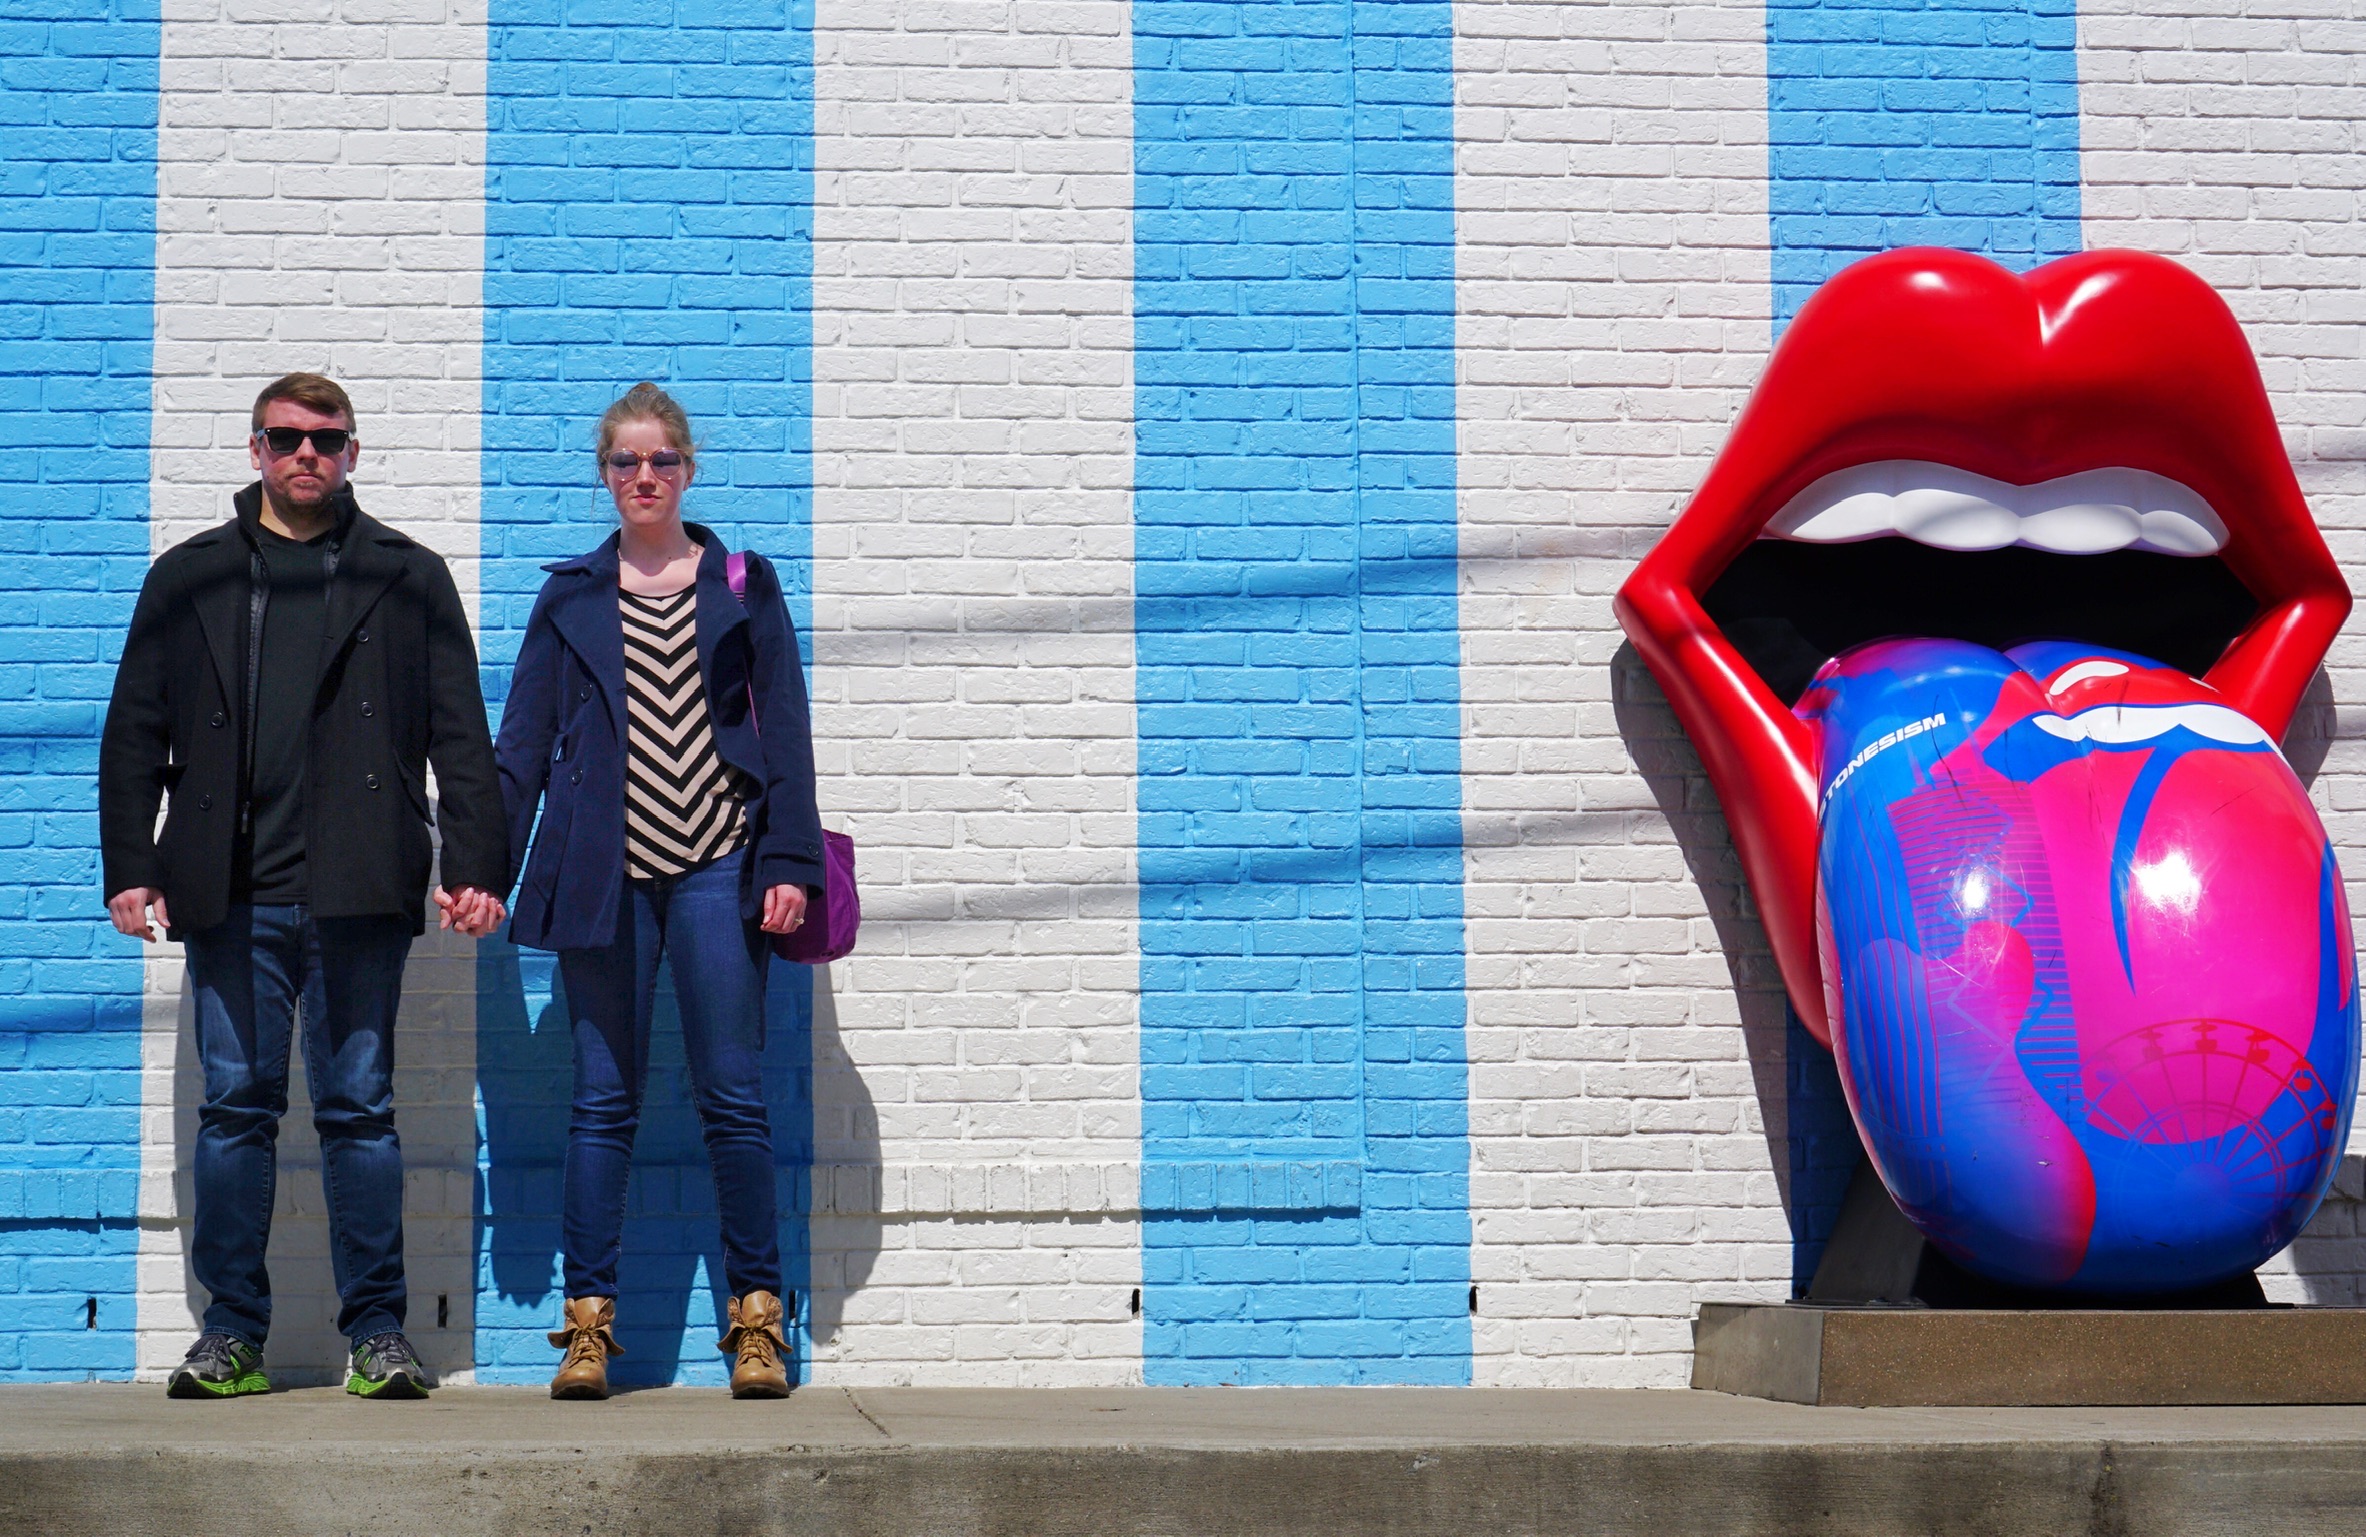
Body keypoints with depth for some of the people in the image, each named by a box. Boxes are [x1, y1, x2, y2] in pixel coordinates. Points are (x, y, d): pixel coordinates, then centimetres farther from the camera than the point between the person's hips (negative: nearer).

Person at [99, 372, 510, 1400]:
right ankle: (232, 1332, 9)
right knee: (235, 1108, 3)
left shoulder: (407, 580, 11)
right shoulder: (188, 579, 14)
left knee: (359, 1109, 0)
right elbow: (135, 735, 12)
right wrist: (132, 868, 2)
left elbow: (461, 739, 7)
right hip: (230, 896, 1)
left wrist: (475, 868, -2)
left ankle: (377, 1332, 5)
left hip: (356, 893, -1)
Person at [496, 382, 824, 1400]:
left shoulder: (743, 587, 10)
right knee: (603, 1102, 2)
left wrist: (790, 862, -3)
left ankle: (756, 1318, 6)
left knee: (732, 1096, -1)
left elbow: (786, 733, 6)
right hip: (603, 873, 1)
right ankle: (588, 1323, 6)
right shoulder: (571, 597, 12)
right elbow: (522, 743, 12)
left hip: (717, 867, -1)